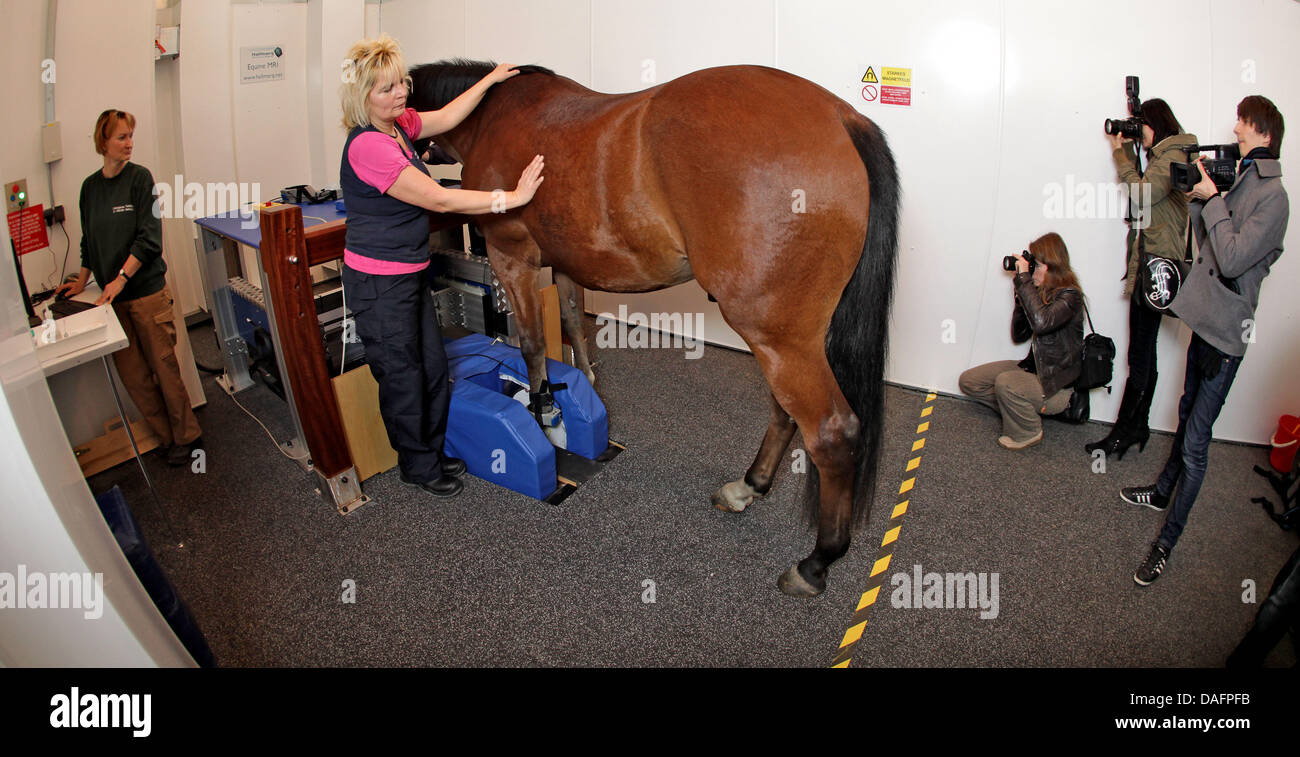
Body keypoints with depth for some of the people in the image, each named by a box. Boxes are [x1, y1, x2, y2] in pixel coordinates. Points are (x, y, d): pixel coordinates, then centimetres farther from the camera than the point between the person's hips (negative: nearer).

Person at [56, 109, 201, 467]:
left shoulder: (140, 177, -5)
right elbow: (89, 240, 21)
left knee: (164, 366, 0)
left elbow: (148, 238, -11)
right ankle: (168, 437, 17)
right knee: (131, 373, 5)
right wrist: (82, 280, 14)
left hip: (148, 290, -5)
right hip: (112, 295, 5)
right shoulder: (90, 186, 10)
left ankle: (186, 436, 14)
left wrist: (120, 279, -16)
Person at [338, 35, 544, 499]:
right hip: (379, 283, -9)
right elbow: (439, 200, -26)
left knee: (433, 367, 17)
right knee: (402, 375, 7)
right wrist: (512, 197, -23)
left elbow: (446, 118, 21)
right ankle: (418, 466, 26)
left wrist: (490, 80, 26)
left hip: (411, 274, 9)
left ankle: (433, 450, 36)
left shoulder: (399, 124, 4)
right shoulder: (369, 145, -24)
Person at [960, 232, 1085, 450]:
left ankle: (1028, 432, -6)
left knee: (1005, 382, -34)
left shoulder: (1070, 296, -19)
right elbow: (1019, 335, 4)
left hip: (1056, 386, -8)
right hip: (1032, 368, 8)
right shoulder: (1041, 292, 1)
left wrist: (1024, 279, -30)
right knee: (968, 381, 3)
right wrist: (1020, 295, -7)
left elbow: (1041, 322, -41)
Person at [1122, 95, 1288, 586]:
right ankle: (1163, 492, 43)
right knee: (1187, 418, 24)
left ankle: (1166, 544, 3)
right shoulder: (1240, 182, 11)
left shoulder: (1273, 197, -15)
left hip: (1226, 333, -9)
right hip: (1206, 319, 9)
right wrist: (1198, 198, 1)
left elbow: (1232, 258, -24)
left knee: (1195, 443, -4)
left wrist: (1210, 198, -17)